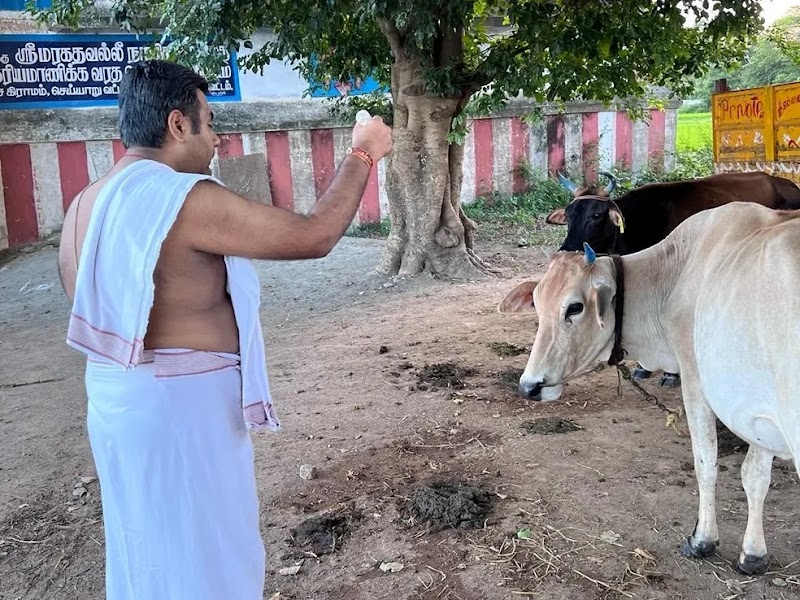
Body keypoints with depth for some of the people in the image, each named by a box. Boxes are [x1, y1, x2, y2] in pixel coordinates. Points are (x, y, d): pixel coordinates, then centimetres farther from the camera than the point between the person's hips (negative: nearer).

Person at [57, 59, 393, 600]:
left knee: (151, 550, 24)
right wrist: (362, 154, -6)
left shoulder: (86, 204, 7)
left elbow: (97, 307, 14)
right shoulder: (185, 198, -21)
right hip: (181, 401, -9)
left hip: (117, 394, 9)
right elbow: (315, 236, -19)